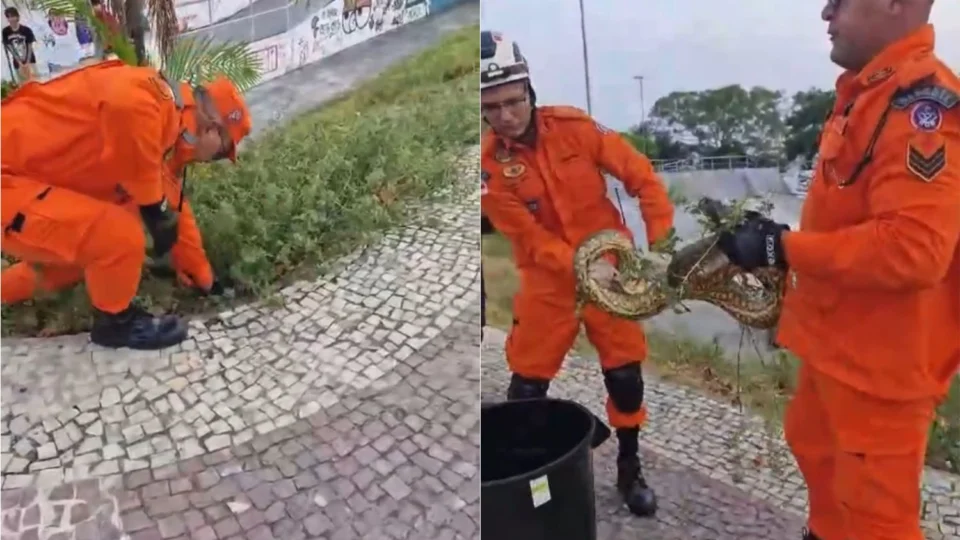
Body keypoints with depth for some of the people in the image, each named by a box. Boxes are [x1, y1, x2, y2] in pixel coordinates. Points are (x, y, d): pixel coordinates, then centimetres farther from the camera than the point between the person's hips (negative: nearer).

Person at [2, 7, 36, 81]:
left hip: (29, 60, -2)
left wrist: (27, 63, -13)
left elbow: (30, 47, -9)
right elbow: (10, 49, -4)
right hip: (17, 63, 2)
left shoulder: (26, 30, -13)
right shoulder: (5, 32, -8)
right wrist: (20, 63, -10)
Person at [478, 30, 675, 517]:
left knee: (625, 373, 6)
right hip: (547, 280, -1)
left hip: (610, 267, 1)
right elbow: (530, 238, -15)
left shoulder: (574, 127, -11)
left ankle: (630, 471, 27)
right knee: (526, 385, 3)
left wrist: (662, 244, -15)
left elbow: (642, 176, -7)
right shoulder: (488, 164, -14)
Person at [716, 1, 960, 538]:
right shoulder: (868, 95, 9)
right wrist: (779, 239, 5)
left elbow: (911, 250, -32)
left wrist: (783, 247, -24)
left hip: (882, 358, -10)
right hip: (838, 343, 10)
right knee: (817, 447, 26)